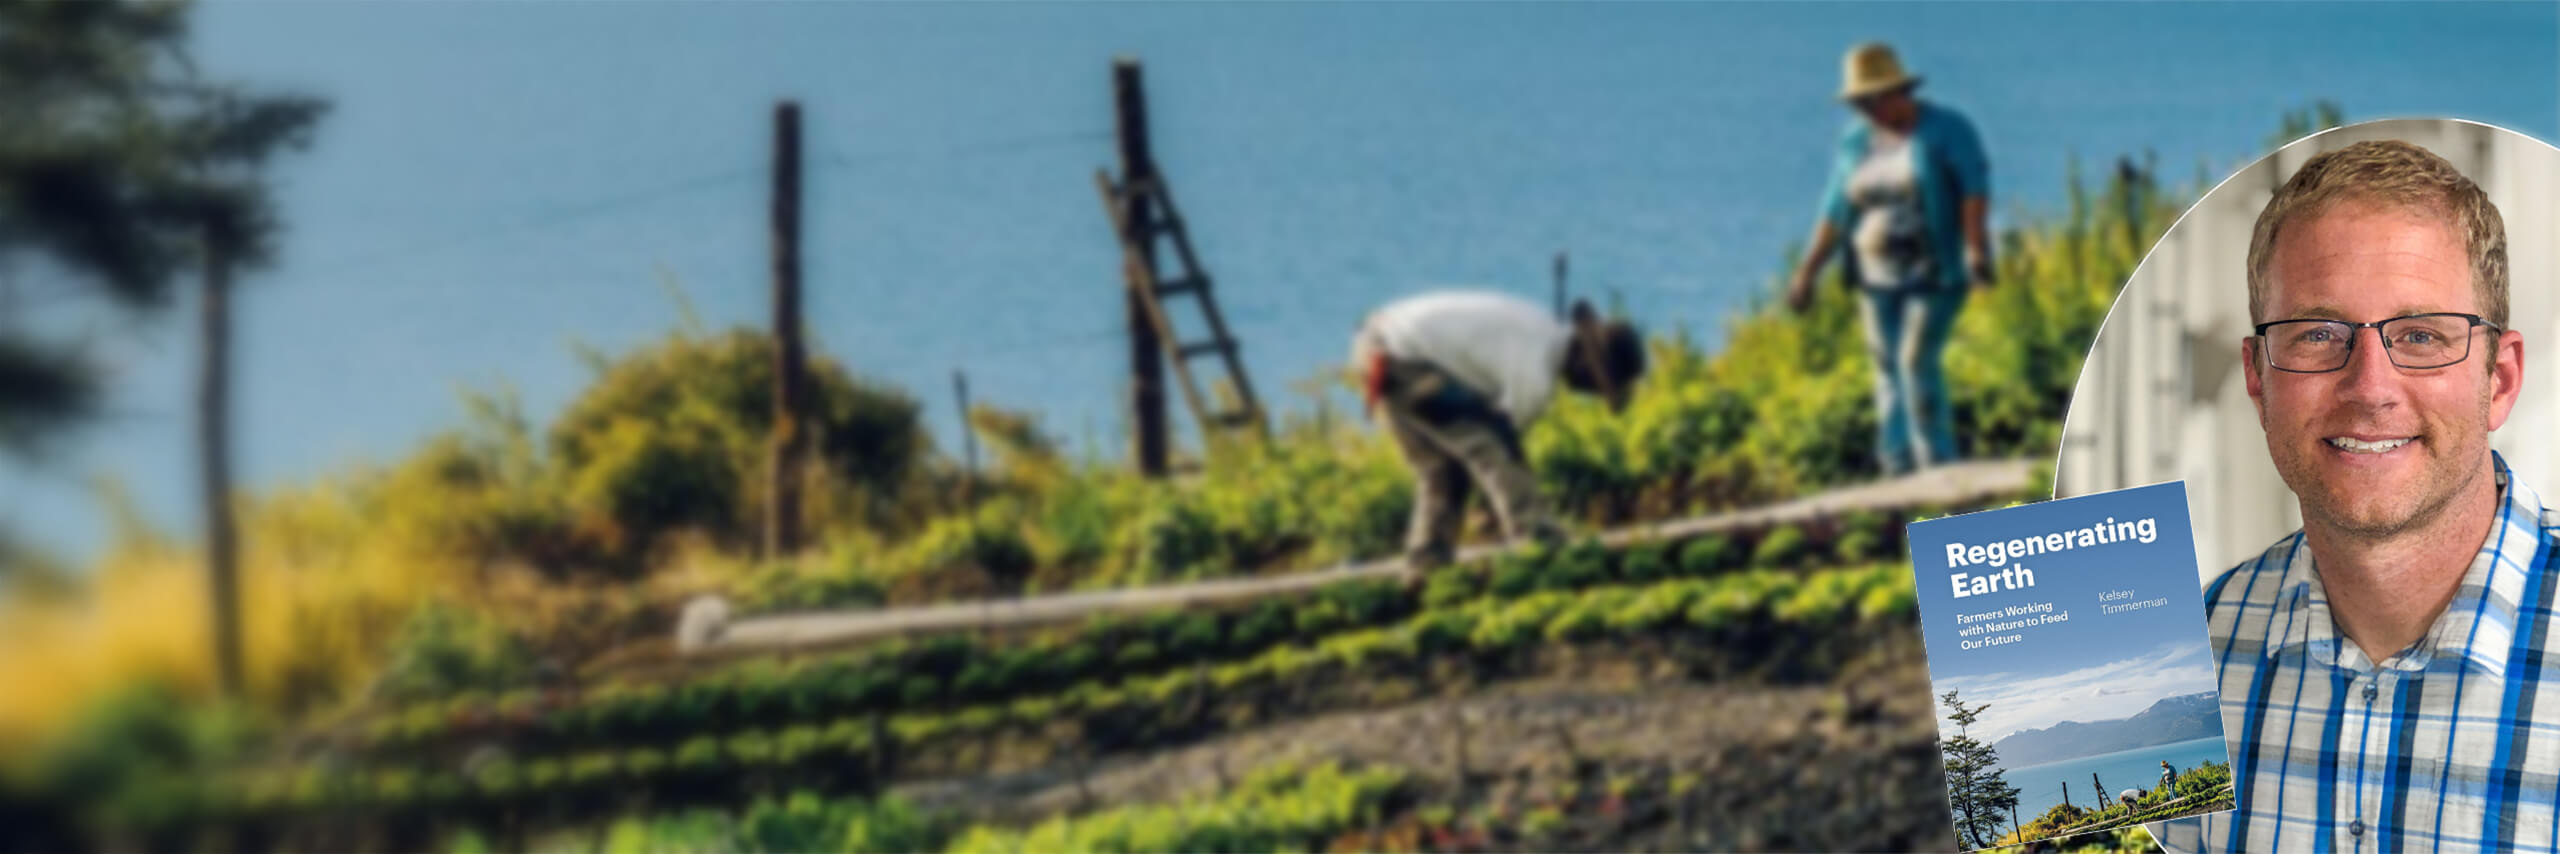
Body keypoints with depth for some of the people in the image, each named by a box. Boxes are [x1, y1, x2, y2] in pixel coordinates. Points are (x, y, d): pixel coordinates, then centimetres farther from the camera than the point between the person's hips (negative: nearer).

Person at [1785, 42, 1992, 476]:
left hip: (1934, 273, -5)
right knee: (1889, 371, 2)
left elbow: (1975, 188, -17)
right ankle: (1899, 468, 6)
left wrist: (1976, 247, -32)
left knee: (1917, 360, -17)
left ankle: (1939, 466, -11)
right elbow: (1836, 213, 12)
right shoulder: (1855, 142, 8)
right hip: (1878, 277, 5)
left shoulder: (1947, 131, -6)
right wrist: (1807, 272, 8)